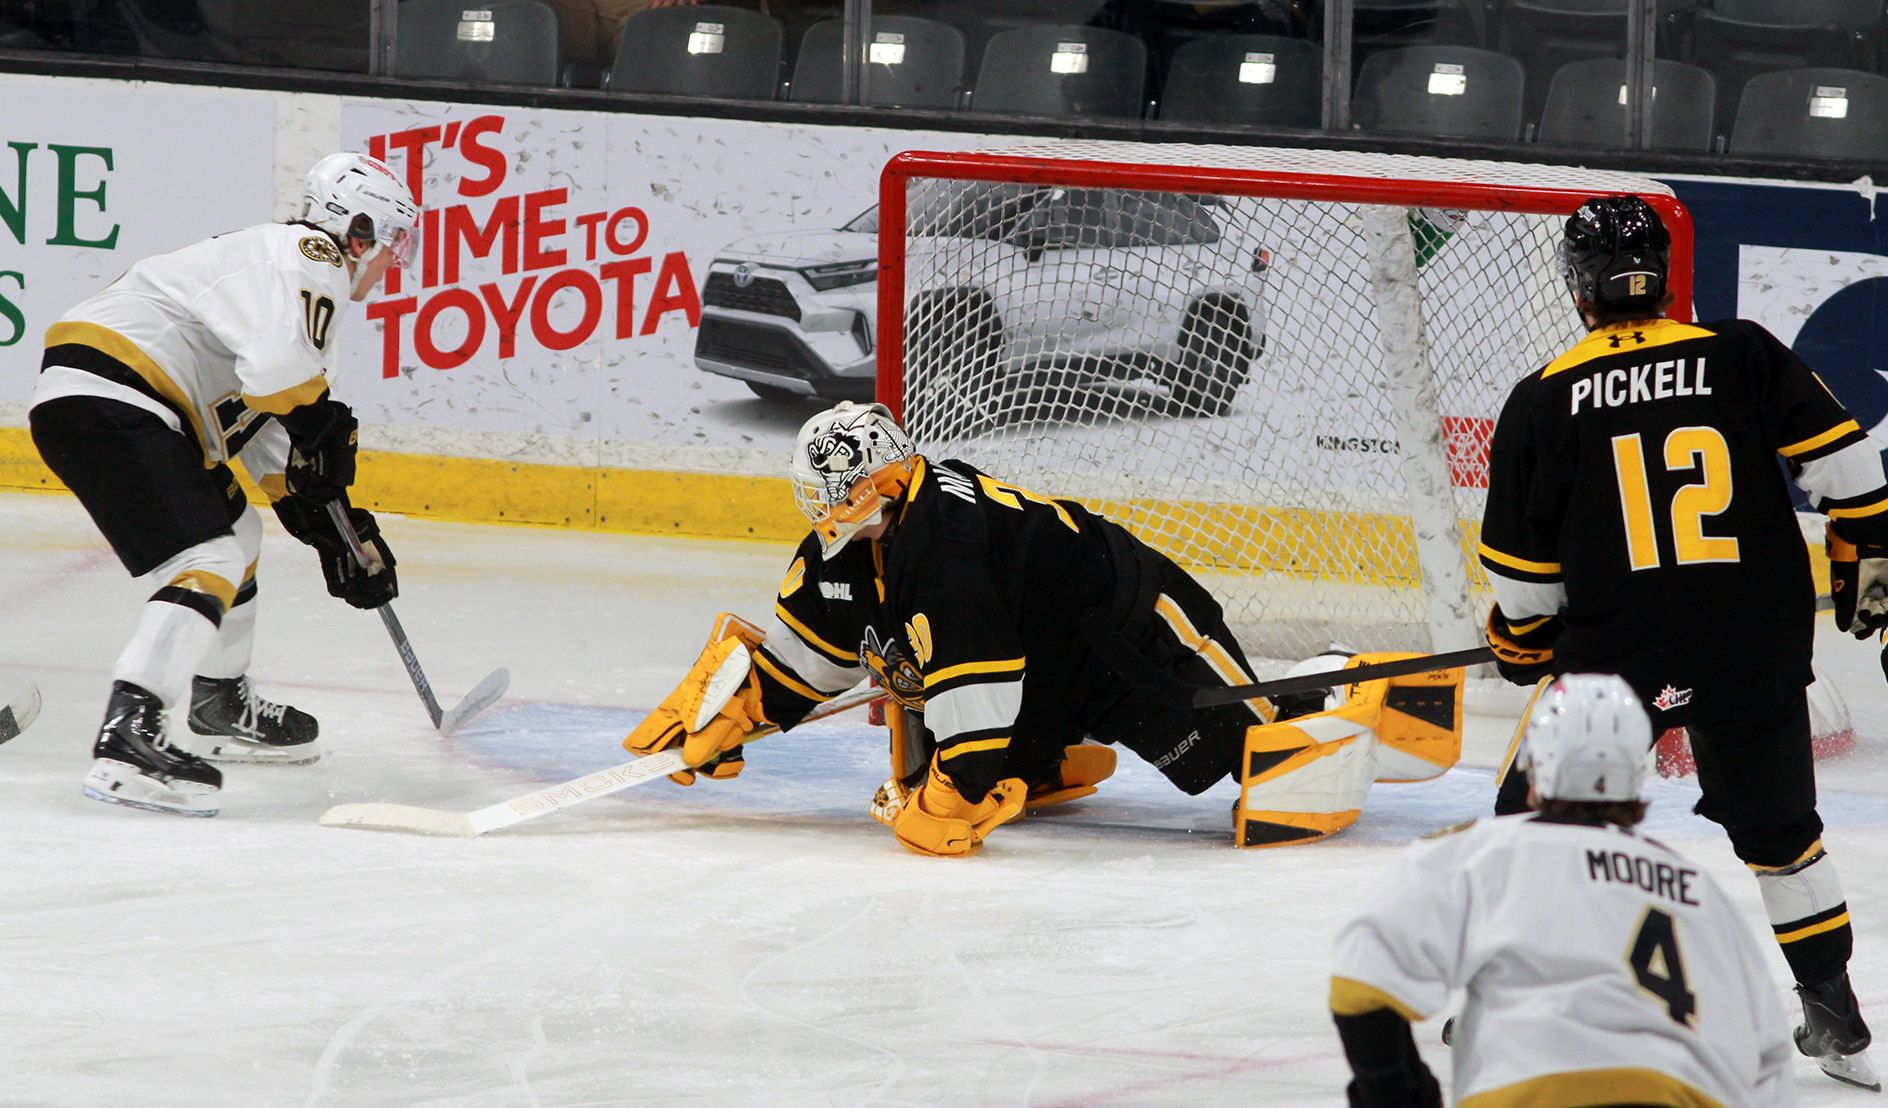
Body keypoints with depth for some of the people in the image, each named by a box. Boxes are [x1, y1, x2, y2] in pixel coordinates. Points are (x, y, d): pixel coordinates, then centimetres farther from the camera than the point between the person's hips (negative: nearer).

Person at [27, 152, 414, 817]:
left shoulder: (299, 269, 25)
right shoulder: (311, 258, -7)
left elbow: (267, 431, 28)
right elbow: (279, 365, -27)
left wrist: (331, 528, 24)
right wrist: (323, 423, -8)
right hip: (104, 398, -11)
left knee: (234, 530, 27)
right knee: (210, 559, -17)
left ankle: (222, 706, 42)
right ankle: (126, 738, -30)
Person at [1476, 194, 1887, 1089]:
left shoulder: (1544, 402, -1)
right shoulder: (1745, 357, 1)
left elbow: (1520, 566, 4)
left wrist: (1522, 644, 22)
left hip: (1617, 647, -2)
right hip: (1758, 653, 2)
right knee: (1780, 826, 19)